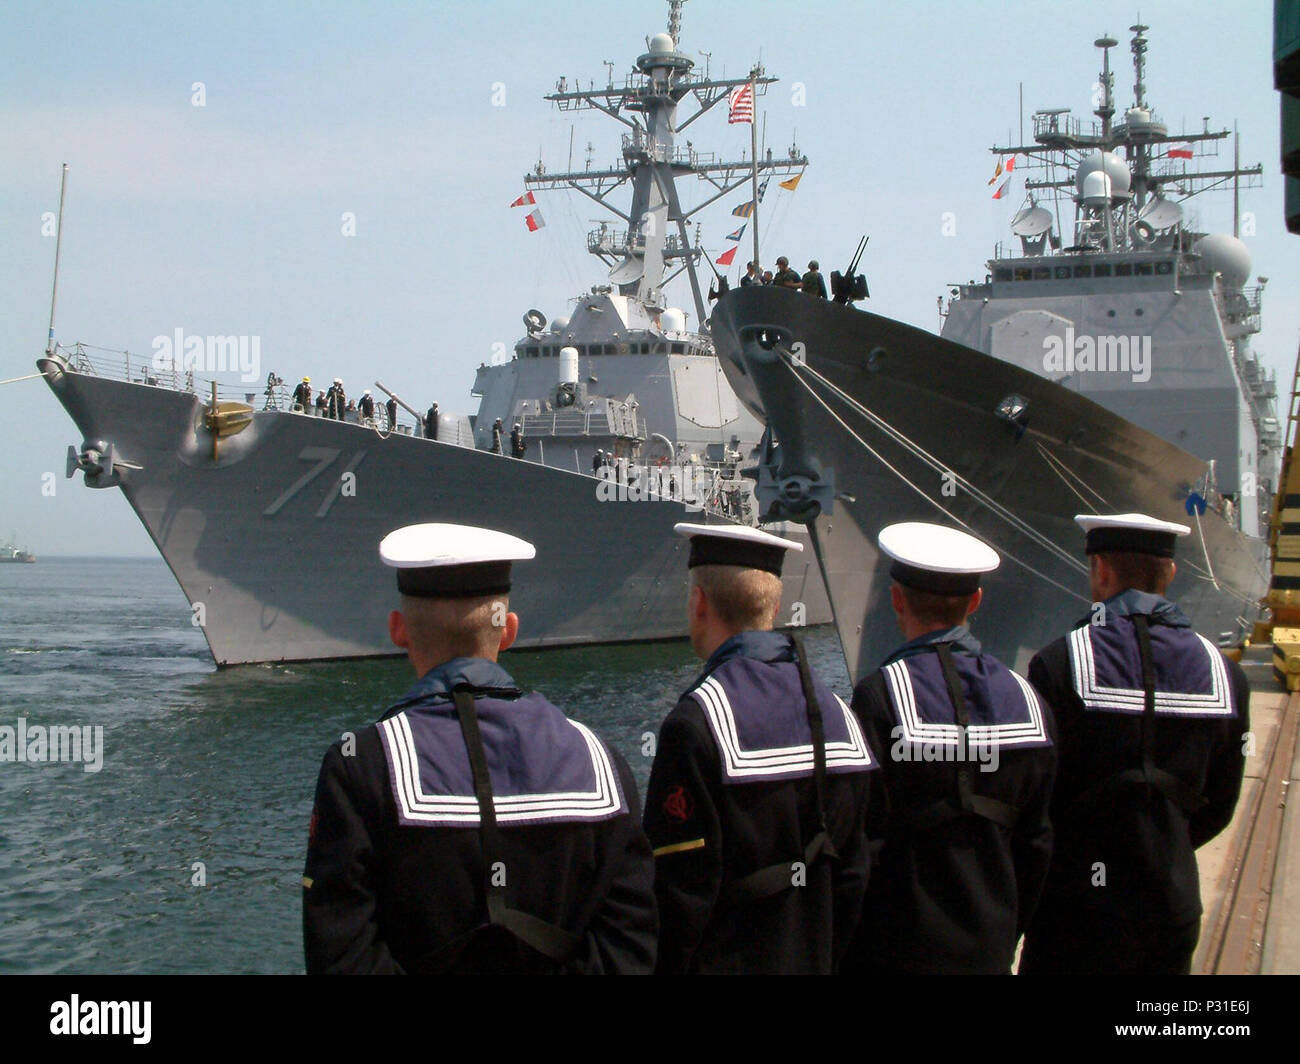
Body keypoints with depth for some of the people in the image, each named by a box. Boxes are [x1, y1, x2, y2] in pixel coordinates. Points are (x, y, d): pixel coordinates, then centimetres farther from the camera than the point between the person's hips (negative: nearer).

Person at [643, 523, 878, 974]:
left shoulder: (697, 722, -19)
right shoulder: (837, 713, 3)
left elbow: (681, 890, -19)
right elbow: (853, 875, 8)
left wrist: (663, 967, -9)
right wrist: (822, 962, 17)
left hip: (721, 961, -7)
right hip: (810, 962, 7)